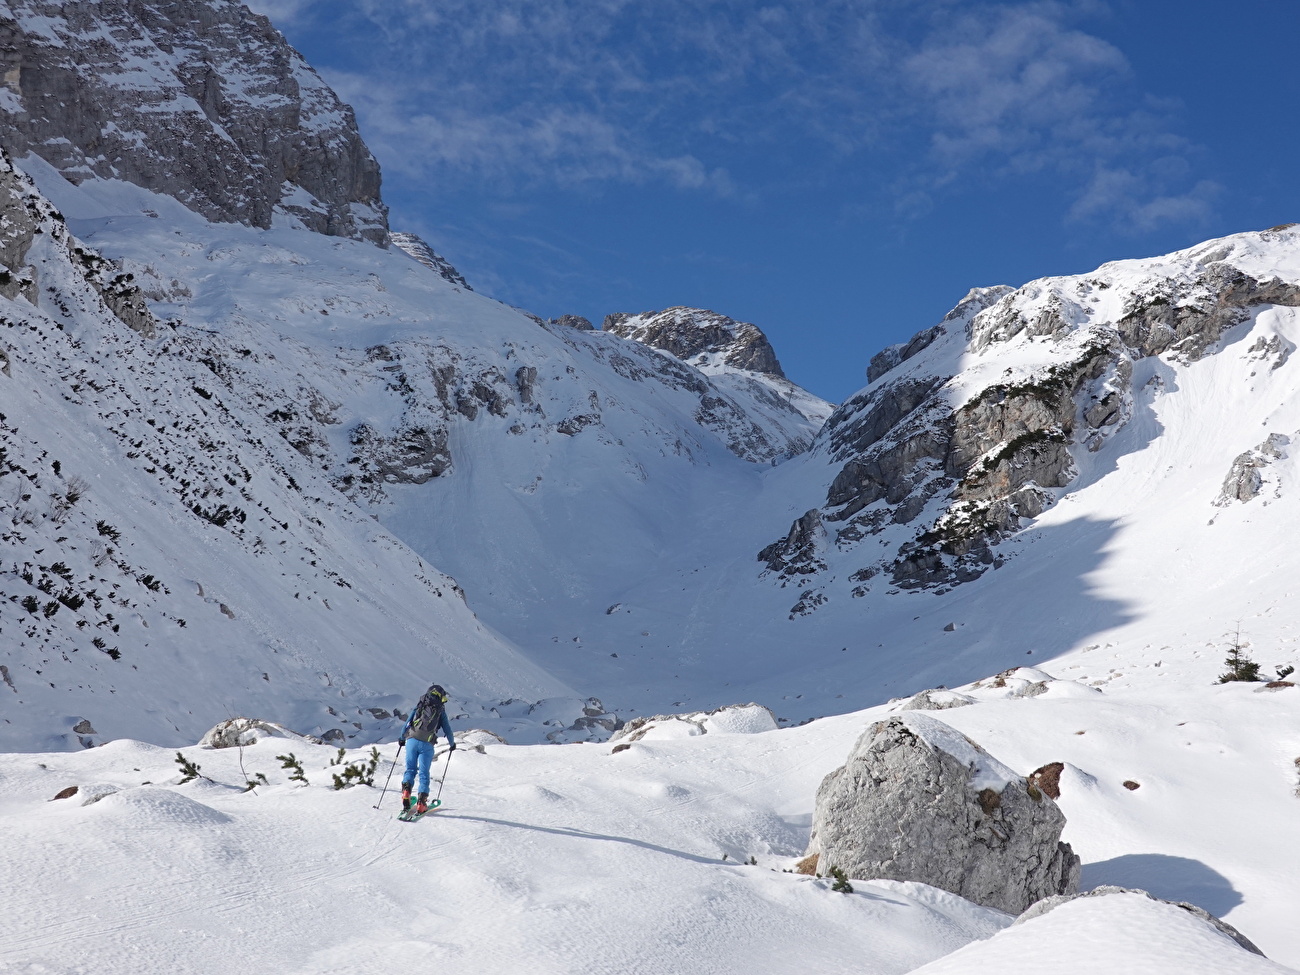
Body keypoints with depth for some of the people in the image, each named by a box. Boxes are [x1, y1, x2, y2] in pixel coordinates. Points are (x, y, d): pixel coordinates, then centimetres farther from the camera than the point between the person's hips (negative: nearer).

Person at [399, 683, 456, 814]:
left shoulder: (418, 707, 14)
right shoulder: (440, 711, 9)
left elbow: (407, 723, 14)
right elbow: (447, 730, 15)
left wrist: (402, 739, 29)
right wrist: (452, 744, 33)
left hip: (412, 740, 2)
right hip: (427, 744, -2)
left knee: (410, 769, 13)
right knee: (424, 774, 5)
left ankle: (406, 791, -12)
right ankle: (421, 804, -2)